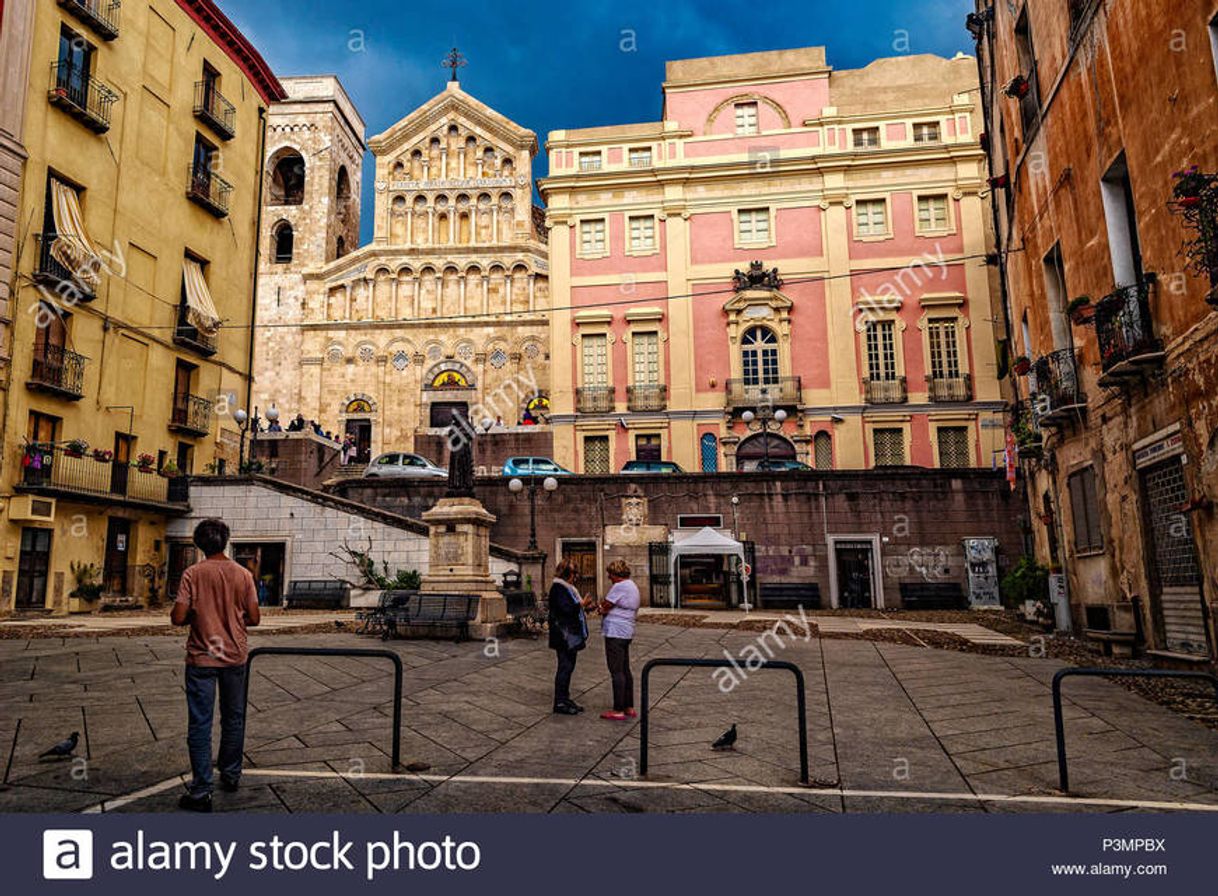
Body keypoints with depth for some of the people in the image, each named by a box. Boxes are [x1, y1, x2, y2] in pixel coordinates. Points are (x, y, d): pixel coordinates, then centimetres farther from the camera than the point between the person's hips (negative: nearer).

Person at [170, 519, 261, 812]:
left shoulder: (192, 574, -9)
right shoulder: (243, 574, -3)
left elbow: (178, 617, -12)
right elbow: (254, 618, -3)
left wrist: (195, 616, 8)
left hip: (202, 658, -3)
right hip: (235, 656, 3)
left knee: (200, 724, 2)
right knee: (233, 719, 18)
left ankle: (201, 792, 2)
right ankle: (231, 775, 31)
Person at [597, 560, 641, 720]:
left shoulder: (620, 587, -16)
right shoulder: (633, 586, 17)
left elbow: (605, 608, -14)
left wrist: (601, 607, 9)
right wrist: (605, 608, 3)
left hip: (615, 633, -10)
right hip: (627, 633, 10)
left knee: (617, 672, -6)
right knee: (625, 671, 15)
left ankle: (618, 711, -2)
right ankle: (629, 708, 22)